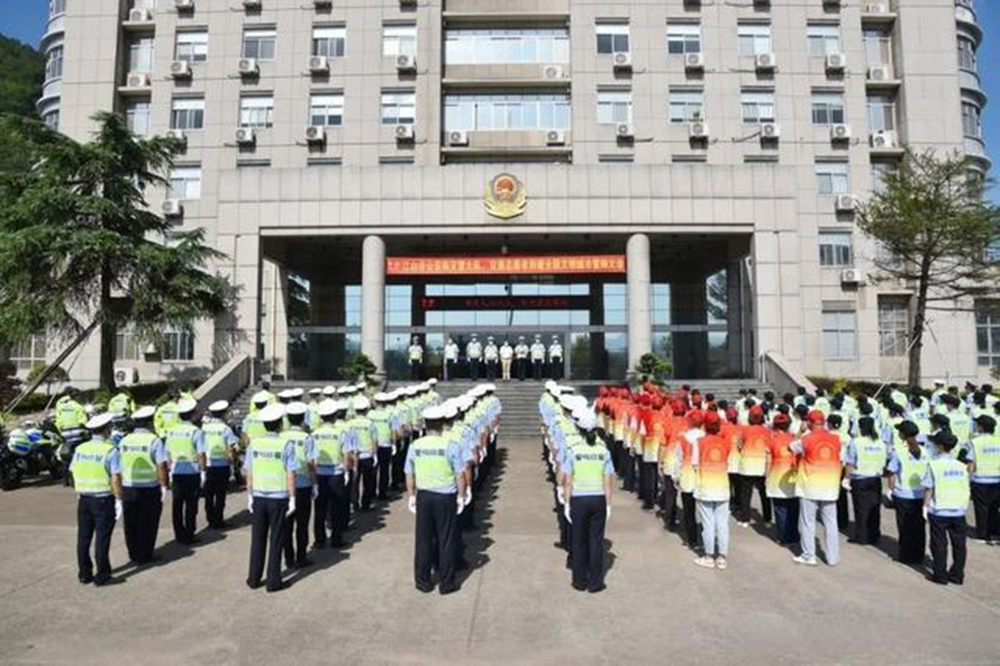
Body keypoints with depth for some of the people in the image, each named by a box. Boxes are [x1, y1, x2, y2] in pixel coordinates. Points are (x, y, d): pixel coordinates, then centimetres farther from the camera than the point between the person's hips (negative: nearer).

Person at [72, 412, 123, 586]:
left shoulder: (79, 449, 5)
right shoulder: (110, 451, -13)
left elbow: (74, 474, 10)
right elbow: (115, 478, -16)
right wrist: (119, 501, -10)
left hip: (84, 499, 6)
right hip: (103, 499, -6)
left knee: (83, 537, 13)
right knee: (102, 538, 0)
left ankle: (84, 574, 22)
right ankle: (102, 576, 5)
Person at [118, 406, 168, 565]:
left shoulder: (124, 440, 3)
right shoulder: (154, 440, -12)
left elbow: (118, 466, 7)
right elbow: (162, 466, -17)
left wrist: (119, 489, 17)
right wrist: (164, 485, -7)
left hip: (128, 489, 4)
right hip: (149, 489, -4)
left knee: (131, 525, 15)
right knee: (147, 524, 7)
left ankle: (133, 554, 25)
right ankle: (144, 556, 13)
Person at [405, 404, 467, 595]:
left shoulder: (415, 446, -6)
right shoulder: (451, 446, -15)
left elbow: (409, 475, 2)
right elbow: (460, 475, -12)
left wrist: (411, 496, 14)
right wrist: (461, 496, 0)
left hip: (423, 496, 3)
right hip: (446, 497, -3)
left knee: (423, 540, 14)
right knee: (446, 541, 9)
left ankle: (423, 581, 25)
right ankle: (446, 583, 19)